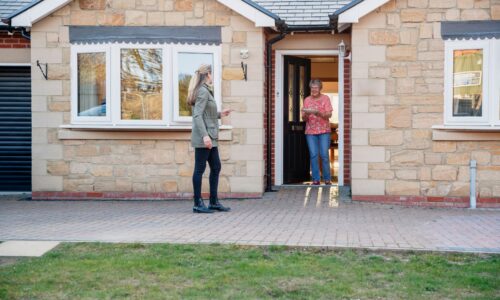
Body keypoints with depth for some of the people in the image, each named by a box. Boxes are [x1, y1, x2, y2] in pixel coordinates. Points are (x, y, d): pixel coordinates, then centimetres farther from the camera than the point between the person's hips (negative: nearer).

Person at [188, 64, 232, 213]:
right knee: (200, 169, -5)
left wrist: (219, 114, 29)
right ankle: (198, 204, 0)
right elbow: (197, 115, -20)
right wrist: (205, 135, -27)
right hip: (203, 138, -10)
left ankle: (214, 202, 15)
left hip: (210, 138, 10)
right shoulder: (203, 91, -11)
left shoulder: (205, 91, 18)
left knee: (216, 167, 11)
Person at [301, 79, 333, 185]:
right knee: (313, 155, -3)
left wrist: (318, 113, -23)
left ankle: (327, 179, 6)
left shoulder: (325, 98, 4)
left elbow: (329, 115, -5)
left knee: (324, 155, -4)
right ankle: (316, 179, 2)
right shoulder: (307, 100, 9)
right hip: (310, 131, 2)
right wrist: (306, 115, -16)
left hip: (324, 130, -2)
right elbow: (304, 118, 8)